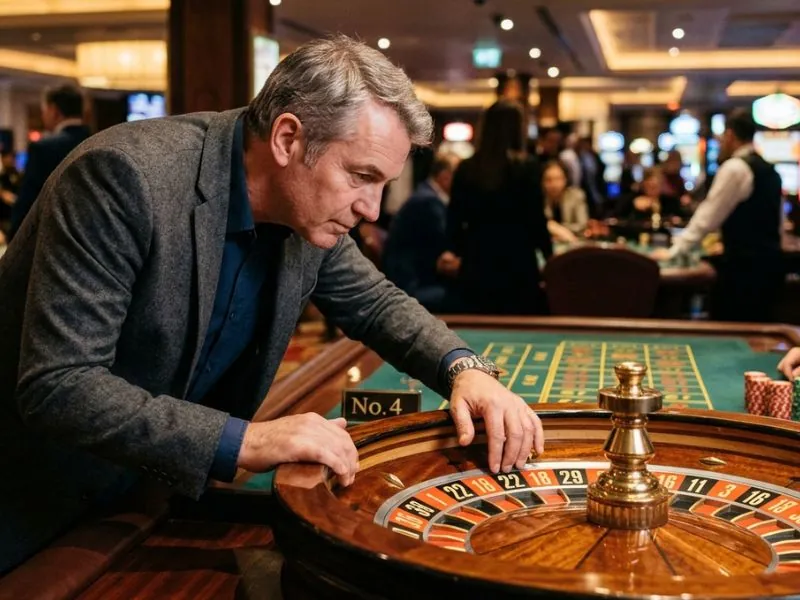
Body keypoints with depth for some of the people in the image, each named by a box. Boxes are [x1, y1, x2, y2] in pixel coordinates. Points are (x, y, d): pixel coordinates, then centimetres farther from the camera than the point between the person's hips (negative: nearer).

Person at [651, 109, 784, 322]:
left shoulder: (735, 167, -10)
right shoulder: (770, 170, 16)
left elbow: (707, 217, -11)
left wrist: (673, 251, -4)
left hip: (744, 265, -9)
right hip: (769, 262, 9)